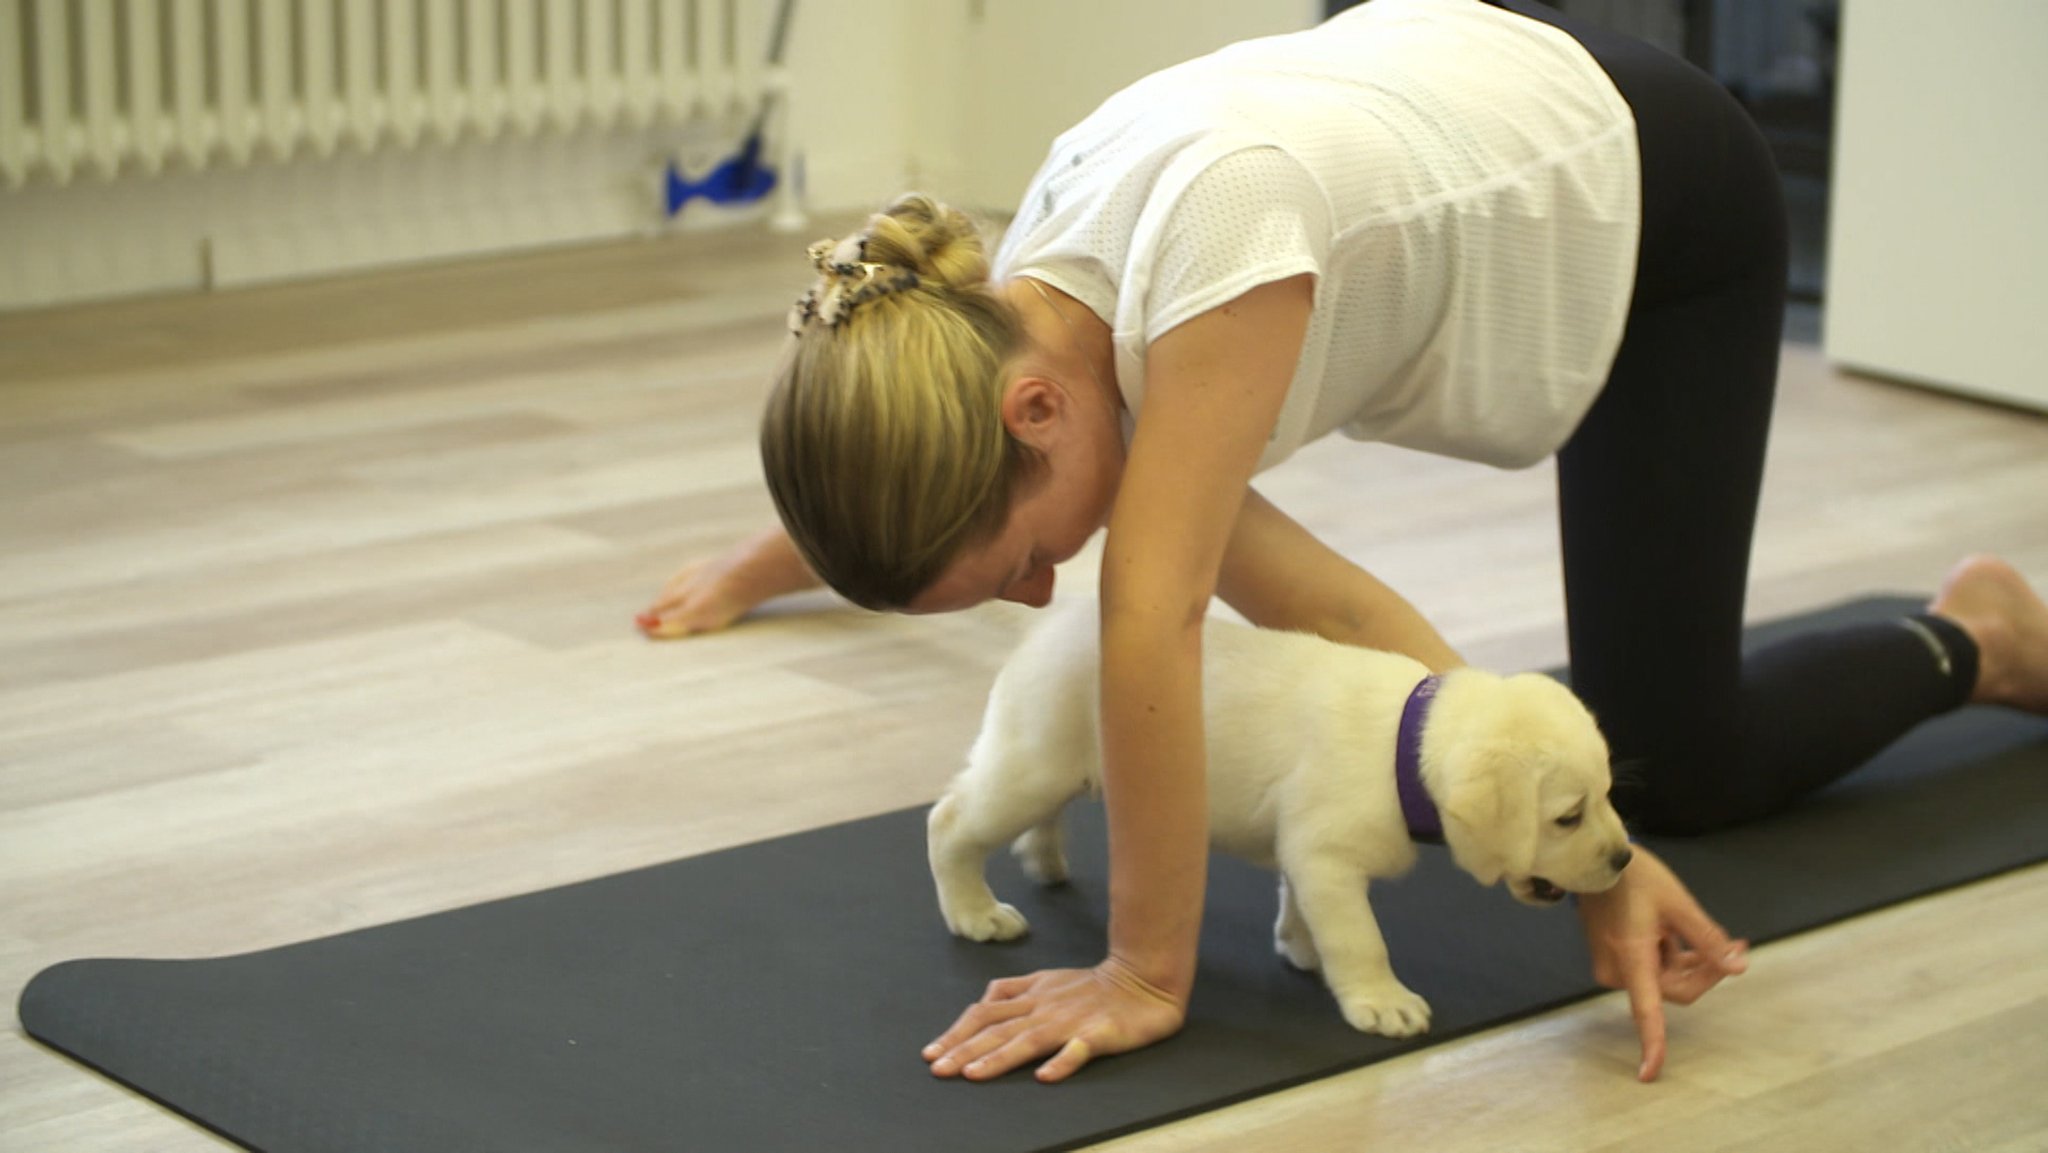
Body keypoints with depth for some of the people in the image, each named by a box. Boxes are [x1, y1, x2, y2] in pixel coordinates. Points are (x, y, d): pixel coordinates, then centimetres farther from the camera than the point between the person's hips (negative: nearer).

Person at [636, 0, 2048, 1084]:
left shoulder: (1214, 225, -46)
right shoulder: (1006, 330, -23)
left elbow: (1153, 623, -46)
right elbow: (1325, 609, -22)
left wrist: (1149, 979, -38)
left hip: (1662, 183, -6)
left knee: (1680, 768, 0)